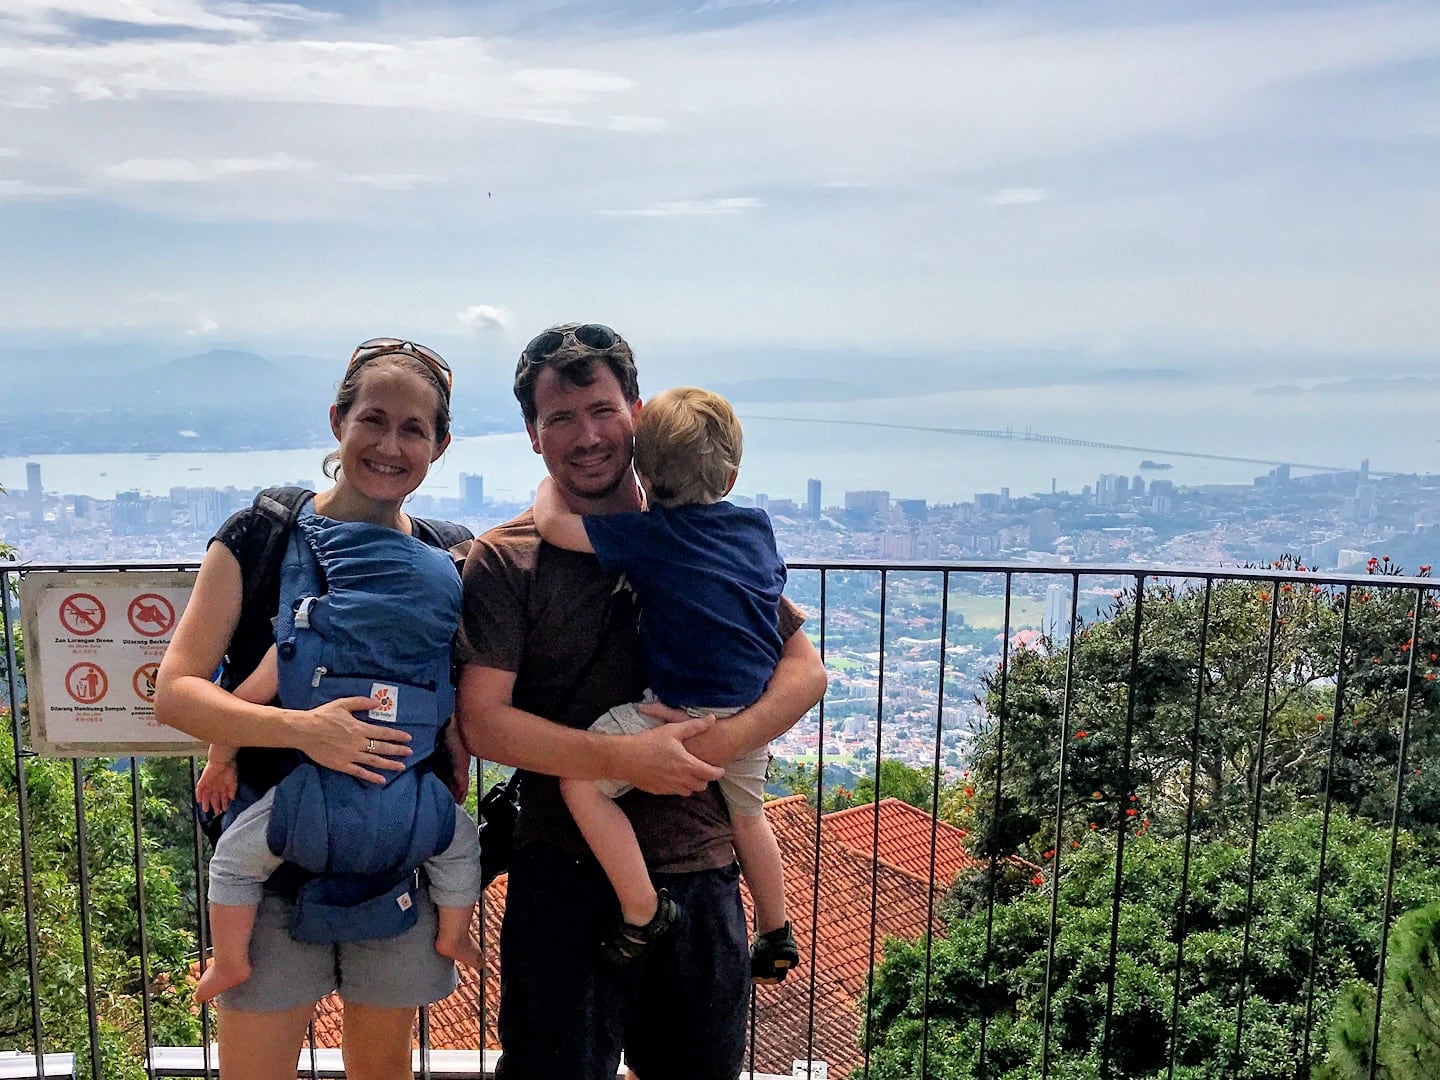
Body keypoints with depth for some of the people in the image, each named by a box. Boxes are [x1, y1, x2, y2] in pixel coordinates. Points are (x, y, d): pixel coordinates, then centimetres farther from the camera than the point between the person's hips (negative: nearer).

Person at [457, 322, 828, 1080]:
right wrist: (624, 758, -21)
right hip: (565, 875, -3)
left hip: (701, 868, 3)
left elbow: (805, 669, 4)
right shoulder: (505, 558, -3)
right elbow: (482, 719, -11)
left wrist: (724, 740, -14)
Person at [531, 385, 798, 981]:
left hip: (686, 711, -8)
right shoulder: (757, 525, 9)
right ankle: (775, 935, 45)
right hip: (755, 712, 8)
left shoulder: (648, 534, -9)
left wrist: (555, 479, 6)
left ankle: (643, 911, 0)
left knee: (581, 781, 0)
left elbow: (553, 522, -14)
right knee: (747, 815, 28)